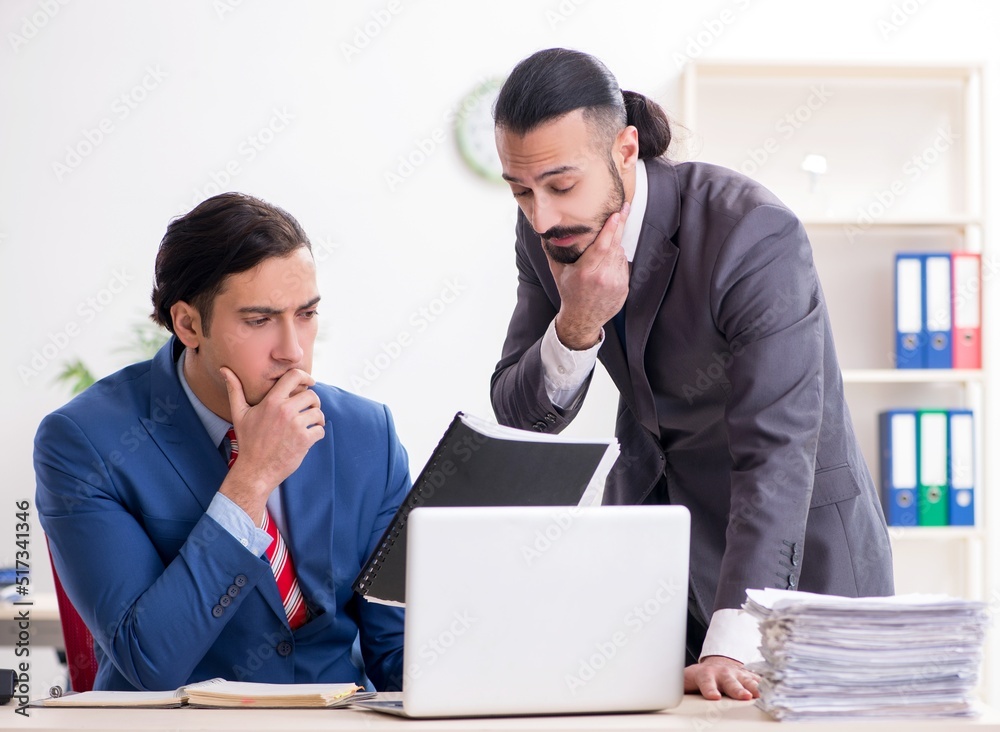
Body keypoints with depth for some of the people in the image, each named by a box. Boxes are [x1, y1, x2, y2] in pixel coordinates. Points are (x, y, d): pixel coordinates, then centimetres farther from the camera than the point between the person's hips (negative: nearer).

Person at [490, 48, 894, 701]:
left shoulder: (756, 236, -28)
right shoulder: (546, 232, -8)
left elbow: (776, 454, -33)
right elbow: (521, 418, -5)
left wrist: (728, 649, -41)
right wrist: (576, 327, -27)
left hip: (791, 548, -4)